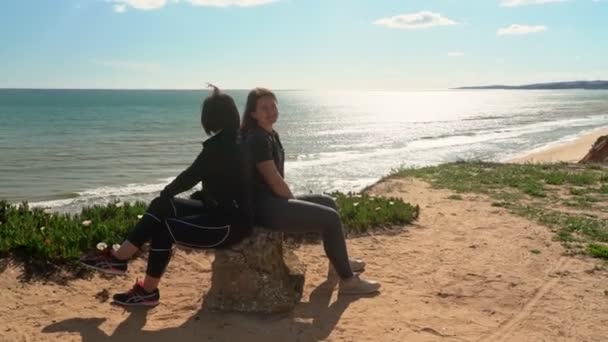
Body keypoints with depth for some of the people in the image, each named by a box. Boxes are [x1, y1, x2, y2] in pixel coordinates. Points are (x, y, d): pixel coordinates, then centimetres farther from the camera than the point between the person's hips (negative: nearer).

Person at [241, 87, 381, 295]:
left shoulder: (271, 135, 14)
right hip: (264, 207, -11)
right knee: (330, 217, -13)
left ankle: (339, 261, 37)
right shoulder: (258, 139, -18)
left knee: (328, 202, 21)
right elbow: (274, 180, -19)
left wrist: (293, 200, 9)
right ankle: (348, 280, -3)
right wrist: (295, 202, -7)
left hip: (273, 200, 11)